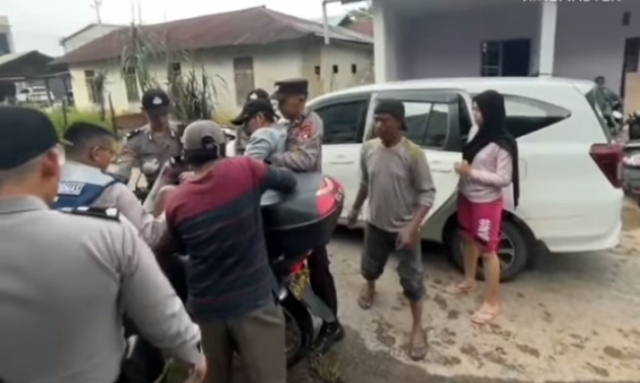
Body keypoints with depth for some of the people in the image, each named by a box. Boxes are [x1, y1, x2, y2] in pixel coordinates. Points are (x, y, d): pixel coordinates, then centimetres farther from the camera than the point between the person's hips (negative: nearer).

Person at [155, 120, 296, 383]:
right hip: (252, 299, -4)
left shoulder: (176, 201, 0)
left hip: (204, 304, 4)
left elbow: (177, 248, 14)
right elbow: (288, 182, 5)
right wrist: (264, 176, 25)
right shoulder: (245, 170, -10)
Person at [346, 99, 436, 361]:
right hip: (376, 224, 4)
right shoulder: (368, 149, -6)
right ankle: (370, 287, 57)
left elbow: (427, 194, -16)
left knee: (411, 279, 4)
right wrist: (355, 209, 18)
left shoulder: (413, 154, -20)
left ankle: (417, 328, 23)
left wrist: (412, 227, -24)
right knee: (370, 267, 22)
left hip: (404, 228, -4)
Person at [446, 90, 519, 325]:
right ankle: (469, 281, 43)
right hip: (467, 197, 9)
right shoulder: (480, 136, 4)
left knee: (487, 251, 0)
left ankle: (492, 303, 14)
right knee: (468, 239, 22)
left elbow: (504, 179, -22)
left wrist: (471, 172, -25)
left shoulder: (502, 145, -21)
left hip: (487, 203, -9)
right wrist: (463, 168, -2)